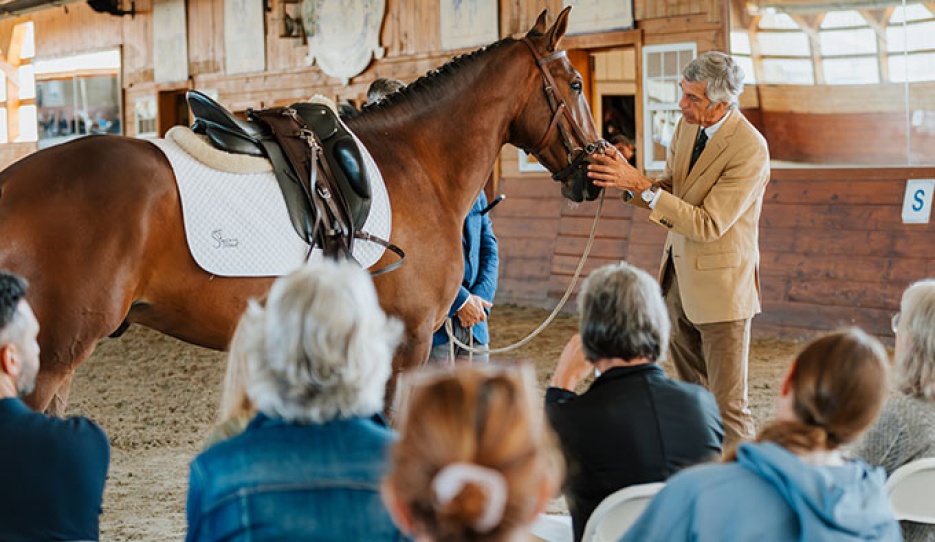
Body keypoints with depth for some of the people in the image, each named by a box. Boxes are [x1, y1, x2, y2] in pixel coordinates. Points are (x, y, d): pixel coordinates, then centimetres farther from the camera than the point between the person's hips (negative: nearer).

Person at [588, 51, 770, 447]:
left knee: (728, 406, -3)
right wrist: (626, 180, -8)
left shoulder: (750, 149, -23)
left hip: (719, 286, -8)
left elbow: (708, 225, -25)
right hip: (679, 278, 8)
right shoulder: (688, 124, 2)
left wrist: (641, 186, -28)